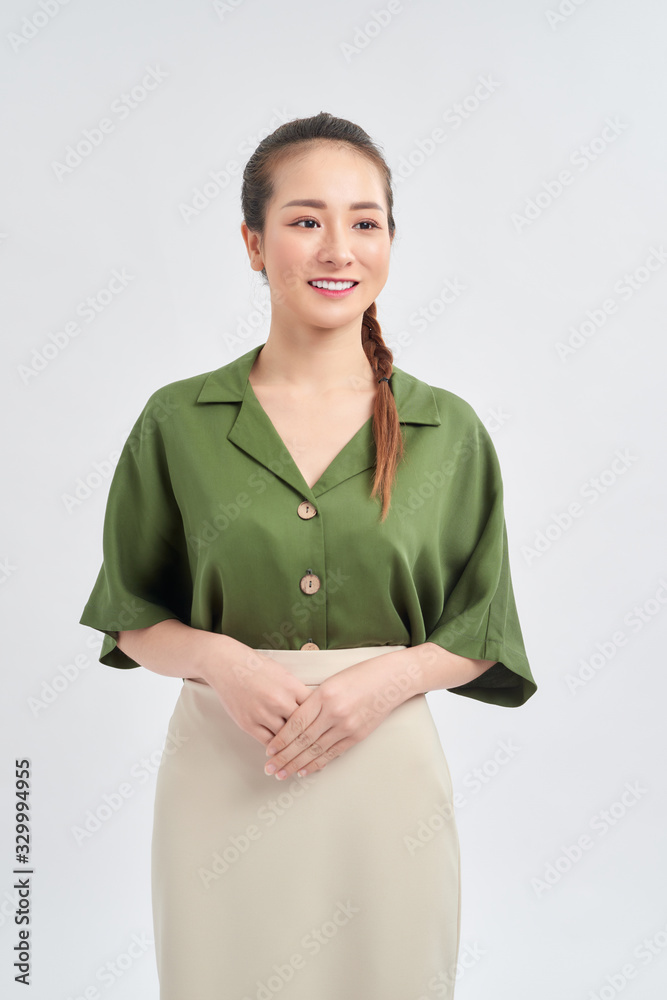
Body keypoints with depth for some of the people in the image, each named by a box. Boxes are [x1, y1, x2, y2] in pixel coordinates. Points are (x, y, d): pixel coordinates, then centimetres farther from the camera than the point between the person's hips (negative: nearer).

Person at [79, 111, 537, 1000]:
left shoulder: (448, 429, 0)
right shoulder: (178, 422, -1)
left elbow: (480, 632, 5)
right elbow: (133, 618, 5)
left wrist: (386, 676, -13)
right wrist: (217, 658, -14)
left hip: (387, 772, 1)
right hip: (221, 775, 0)